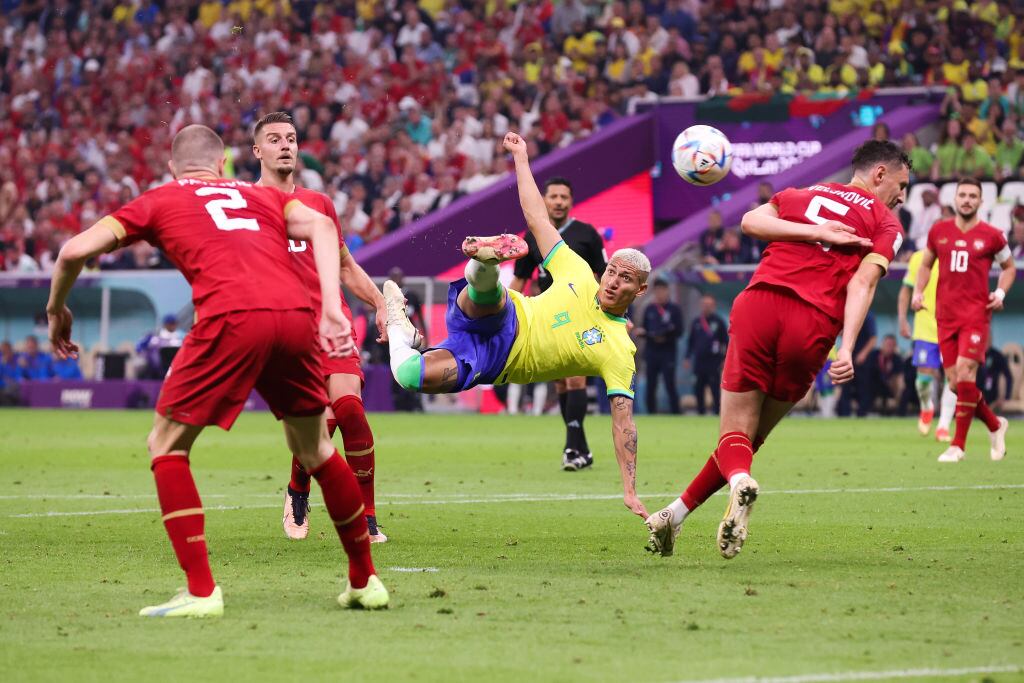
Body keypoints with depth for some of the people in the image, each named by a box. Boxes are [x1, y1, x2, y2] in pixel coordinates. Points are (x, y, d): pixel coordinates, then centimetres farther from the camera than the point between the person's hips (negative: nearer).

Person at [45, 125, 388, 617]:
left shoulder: (158, 201, 22)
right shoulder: (260, 195, 31)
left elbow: (75, 250, 14)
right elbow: (319, 225, 12)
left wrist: (57, 309, 32)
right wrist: (331, 309, 4)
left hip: (231, 319, -4)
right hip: (296, 314, 4)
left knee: (166, 446, 12)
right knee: (315, 450, 24)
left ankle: (201, 591, 0)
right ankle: (365, 581, 31)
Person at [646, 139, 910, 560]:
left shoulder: (804, 194, 24)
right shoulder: (886, 224, 13)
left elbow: (751, 221, 6)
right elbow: (862, 282, -4)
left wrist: (815, 232, 2)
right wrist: (847, 350, -14)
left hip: (757, 305, 2)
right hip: (811, 326, -2)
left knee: (736, 433, 5)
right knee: (754, 435, 14)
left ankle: (739, 480, -31)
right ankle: (676, 515, 2)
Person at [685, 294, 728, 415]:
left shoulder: (718, 321, 1)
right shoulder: (696, 322, 11)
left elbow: (726, 341, 3)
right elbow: (691, 341, 17)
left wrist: (725, 359, -1)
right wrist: (688, 357, 11)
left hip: (714, 362, -4)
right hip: (699, 362, 4)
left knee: (715, 390, -6)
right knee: (698, 391, 6)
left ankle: (718, 412, -2)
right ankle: (700, 411, 13)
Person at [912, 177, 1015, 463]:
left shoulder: (991, 236, 1)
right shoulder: (938, 231, 8)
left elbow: (1009, 267, 14)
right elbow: (926, 264, 21)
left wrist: (1000, 293, -3)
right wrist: (918, 291, 5)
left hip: (976, 314, -4)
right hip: (946, 317, 4)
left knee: (964, 373, -17)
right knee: (956, 383, 2)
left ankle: (958, 445, -9)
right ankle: (995, 425, 27)